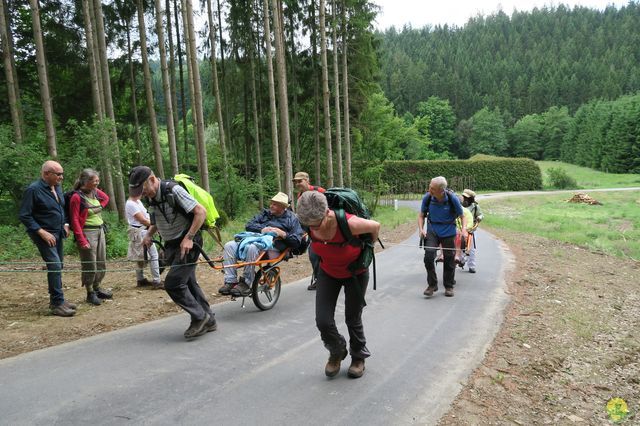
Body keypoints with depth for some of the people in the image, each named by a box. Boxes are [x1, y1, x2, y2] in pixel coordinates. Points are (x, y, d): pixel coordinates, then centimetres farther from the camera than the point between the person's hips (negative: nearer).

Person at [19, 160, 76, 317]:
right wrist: (42, 232, -20)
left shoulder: (57, 187, 8)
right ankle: (57, 304, -9)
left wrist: (65, 224, 10)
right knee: (55, 266, -14)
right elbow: (24, 215, -15)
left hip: (58, 233, 8)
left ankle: (56, 299, 24)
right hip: (44, 234, -8)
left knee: (57, 266, 13)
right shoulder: (33, 190, -15)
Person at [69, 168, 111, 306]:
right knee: (90, 265, 0)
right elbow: (75, 220, -15)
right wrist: (81, 240, -19)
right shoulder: (77, 197, -14)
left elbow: (106, 198, 29)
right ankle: (90, 293, 14)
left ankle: (97, 288, 28)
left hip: (100, 230, 7)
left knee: (101, 263, 14)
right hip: (87, 232, -7)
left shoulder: (95, 192, 5)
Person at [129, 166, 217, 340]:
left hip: (187, 244, -9)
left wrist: (189, 238, -27)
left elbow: (201, 212, -23)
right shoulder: (152, 197, 6)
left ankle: (200, 317, 1)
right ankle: (208, 321, 22)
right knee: (188, 283, 12)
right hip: (172, 246, 9)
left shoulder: (174, 191, -20)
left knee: (173, 283, -13)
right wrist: (149, 234, 5)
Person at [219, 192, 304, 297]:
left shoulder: (292, 219, 14)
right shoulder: (265, 213, 29)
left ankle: (245, 283, -27)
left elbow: (296, 241, 4)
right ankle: (230, 281, -22)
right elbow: (249, 225, 17)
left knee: (252, 248, -38)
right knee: (229, 246, -19)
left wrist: (283, 234, -9)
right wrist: (262, 229, 0)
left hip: (273, 245, -6)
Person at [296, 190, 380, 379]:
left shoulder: (349, 223, -39)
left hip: (355, 273, -3)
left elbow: (375, 226, -16)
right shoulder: (310, 223, -25)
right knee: (323, 321, -4)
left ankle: (359, 357, 37)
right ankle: (337, 352, 28)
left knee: (353, 318, 9)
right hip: (328, 273, 4)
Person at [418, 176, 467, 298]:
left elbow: (462, 216, -5)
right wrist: (421, 229, -14)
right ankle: (432, 284, 0)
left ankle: (449, 286, 25)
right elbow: (421, 215, 2)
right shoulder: (427, 197, -13)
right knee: (428, 256, -16)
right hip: (432, 231, 1)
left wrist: (464, 229, -22)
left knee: (449, 260, 7)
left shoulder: (452, 198, -17)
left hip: (448, 233, -1)